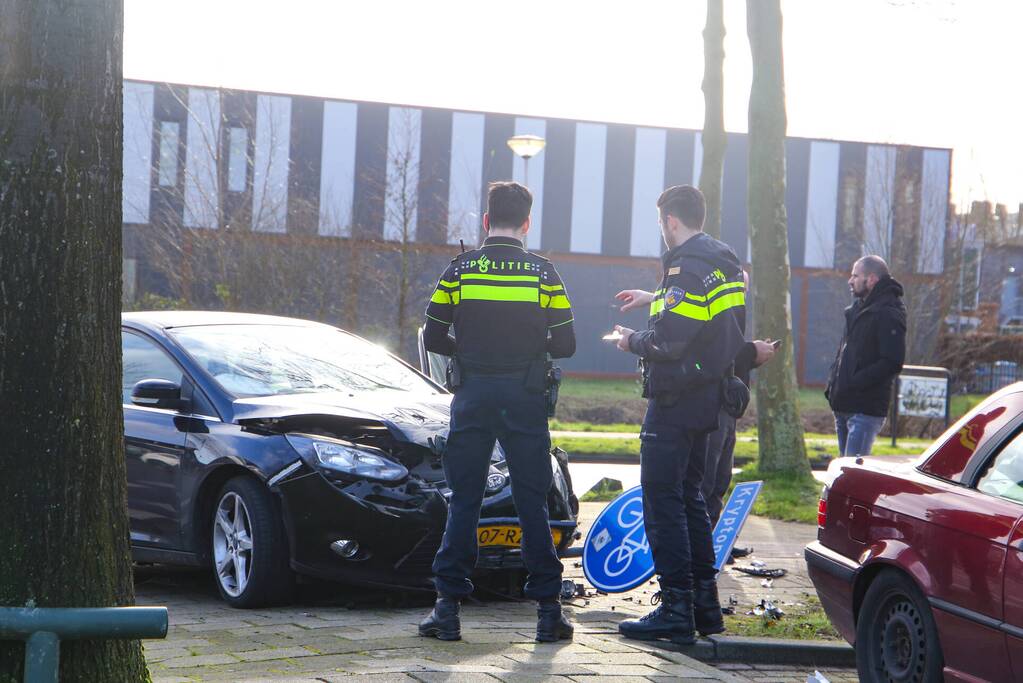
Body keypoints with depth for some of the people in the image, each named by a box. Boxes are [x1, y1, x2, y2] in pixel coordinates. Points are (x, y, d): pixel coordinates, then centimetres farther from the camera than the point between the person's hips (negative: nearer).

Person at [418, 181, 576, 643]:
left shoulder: (460, 269, -1)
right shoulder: (543, 272, 0)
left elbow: (433, 339, 1)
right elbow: (565, 345, 1)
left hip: (472, 397, 0)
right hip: (525, 400, 0)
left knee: (463, 502, 5)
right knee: (533, 504, 6)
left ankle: (448, 606, 2)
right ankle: (548, 609, 5)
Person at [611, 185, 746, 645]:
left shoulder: (687, 266, -17)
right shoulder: (724, 261, 14)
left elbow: (669, 341, -23)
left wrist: (633, 341, -4)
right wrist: (653, 298, 22)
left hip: (676, 399, -10)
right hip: (707, 397, 10)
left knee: (663, 500, -7)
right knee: (689, 496, 17)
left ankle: (677, 610, -9)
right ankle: (705, 603, 21)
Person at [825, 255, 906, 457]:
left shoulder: (888, 314, -12)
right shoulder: (858, 309, 18)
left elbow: (892, 363, -20)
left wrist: (854, 383, -20)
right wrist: (833, 384, 10)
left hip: (866, 408, -10)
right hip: (844, 406, 10)